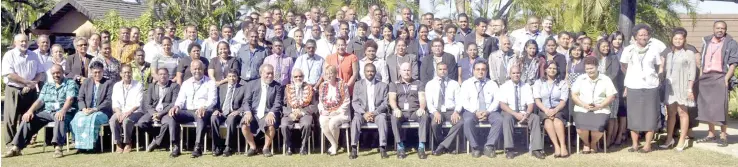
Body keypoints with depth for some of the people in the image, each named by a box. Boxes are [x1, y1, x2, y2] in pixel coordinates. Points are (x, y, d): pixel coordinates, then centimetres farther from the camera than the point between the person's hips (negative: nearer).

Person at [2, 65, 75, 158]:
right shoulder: (47, 85, 23)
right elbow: (40, 100, 13)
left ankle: (58, 147, -51)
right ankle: (16, 147, -16)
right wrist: (30, 110, -8)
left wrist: (63, 110, -30)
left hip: (63, 112, -6)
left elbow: (70, 99, -10)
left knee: (60, 118, -40)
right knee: (28, 118, -15)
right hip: (47, 112, 6)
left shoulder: (70, 83, 6)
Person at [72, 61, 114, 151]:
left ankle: (90, 144, -29)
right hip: (86, 111, 4)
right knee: (77, 118, -28)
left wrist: (95, 109, -15)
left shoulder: (109, 83, 6)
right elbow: (80, 98, 11)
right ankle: (80, 144, -22)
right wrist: (84, 109, -10)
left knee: (92, 119, -35)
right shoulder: (86, 82, 19)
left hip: (102, 112, -3)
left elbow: (108, 100, -4)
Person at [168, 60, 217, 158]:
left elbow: (212, 100, -7)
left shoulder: (210, 83, 5)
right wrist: (176, 106, -15)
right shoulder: (186, 83, 18)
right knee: (172, 115, -23)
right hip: (187, 111, 4)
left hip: (202, 111, -4)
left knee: (201, 116, -39)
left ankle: (198, 147, -38)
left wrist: (203, 108, -29)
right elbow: (181, 99, 11)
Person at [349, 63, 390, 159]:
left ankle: (382, 149, -34)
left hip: (378, 113, -1)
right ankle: (354, 149, -32)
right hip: (362, 113, 1)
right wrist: (364, 113, -15)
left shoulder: (383, 85, 7)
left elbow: (385, 103, 0)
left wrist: (375, 113, -16)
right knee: (356, 119, -31)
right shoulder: (358, 84, 9)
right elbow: (355, 102, 2)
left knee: (382, 119, -34)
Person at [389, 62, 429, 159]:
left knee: (425, 116, -33)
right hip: (401, 112, 0)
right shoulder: (394, 84, 17)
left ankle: (421, 147, -32)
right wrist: (396, 109, -21)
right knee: (394, 118, -35)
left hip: (415, 112, 0)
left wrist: (421, 108, -20)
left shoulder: (419, 83, 18)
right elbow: (392, 99, 2)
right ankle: (400, 147, -28)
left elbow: (422, 98, 3)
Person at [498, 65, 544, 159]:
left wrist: (526, 114, -20)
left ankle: (536, 149, -29)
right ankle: (509, 149, -36)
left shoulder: (526, 86, 7)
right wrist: (515, 114, -21)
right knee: (507, 118, -36)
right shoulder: (504, 87, 0)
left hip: (524, 113, 2)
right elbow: (502, 105, -9)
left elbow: (530, 104, 1)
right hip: (510, 112, -2)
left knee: (536, 118, -26)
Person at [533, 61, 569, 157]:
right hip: (544, 110, 0)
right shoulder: (539, 82, 13)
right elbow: (537, 100, 1)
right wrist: (546, 110, -17)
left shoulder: (562, 83, 11)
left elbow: (563, 101, 1)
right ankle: (556, 146, -39)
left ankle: (563, 146, -39)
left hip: (559, 110, 0)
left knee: (557, 119, -34)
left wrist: (555, 110, -19)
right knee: (548, 120, -34)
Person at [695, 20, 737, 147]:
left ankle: (723, 136, -4)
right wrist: (700, 77, 11)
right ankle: (710, 135, 15)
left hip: (720, 77, -5)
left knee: (720, 108, -8)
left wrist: (726, 78, -16)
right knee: (707, 107, 7)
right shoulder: (707, 42, 14)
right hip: (705, 78, 5)